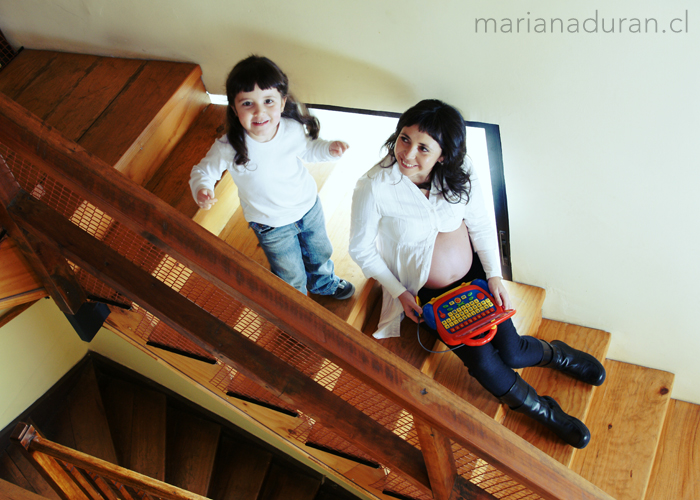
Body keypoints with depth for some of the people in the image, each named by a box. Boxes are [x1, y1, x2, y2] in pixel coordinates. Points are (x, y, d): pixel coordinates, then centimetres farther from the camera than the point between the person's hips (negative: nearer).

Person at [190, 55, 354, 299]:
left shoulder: (293, 128, -23)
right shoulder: (228, 148, -32)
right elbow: (204, 171, -13)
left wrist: (329, 148, -19)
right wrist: (201, 189, -36)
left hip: (309, 205, 4)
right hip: (273, 224, -3)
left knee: (320, 253, 31)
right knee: (291, 279, 16)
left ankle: (324, 283, 66)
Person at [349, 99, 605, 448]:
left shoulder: (459, 174, -15)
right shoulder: (373, 188, -25)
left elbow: (481, 224, 0)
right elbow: (361, 249, -11)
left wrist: (494, 275, -8)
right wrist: (398, 292, -12)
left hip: (473, 274, 2)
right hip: (424, 291, -2)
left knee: (510, 352, -5)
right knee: (483, 362, -12)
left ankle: (556, 353, 32)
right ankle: (544, 411, 15)